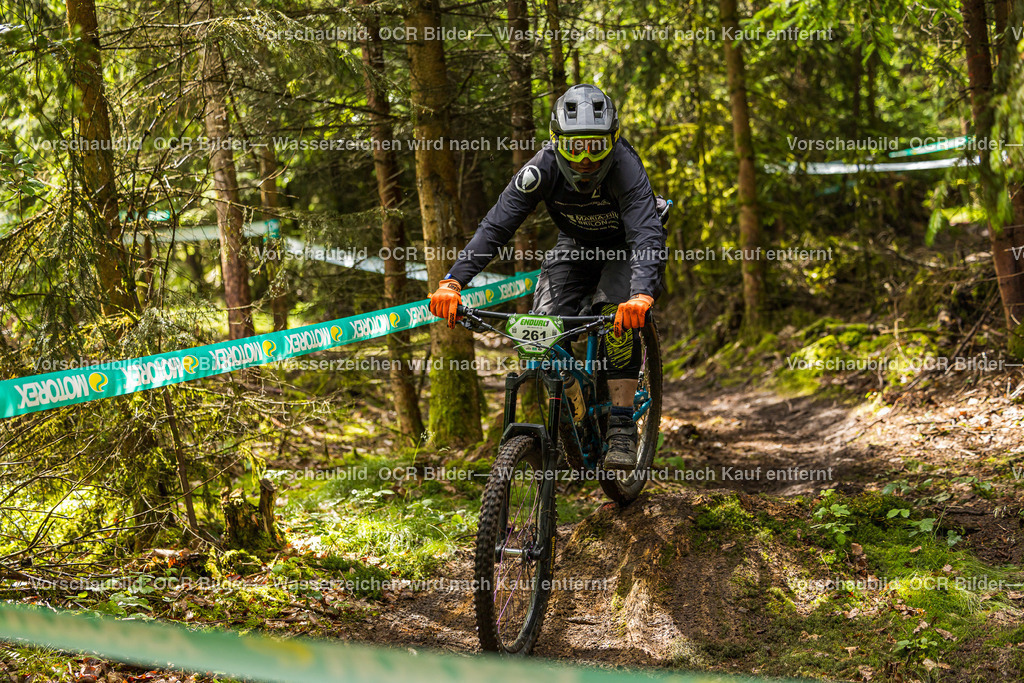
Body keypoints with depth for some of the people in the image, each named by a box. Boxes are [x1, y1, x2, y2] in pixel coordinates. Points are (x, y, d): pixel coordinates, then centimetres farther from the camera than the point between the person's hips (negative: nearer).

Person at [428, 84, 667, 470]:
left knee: (618, 317, -30)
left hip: (625, 246, -3)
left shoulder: (625, 168, -36)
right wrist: (452, 282, -45)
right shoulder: (542, 168, -28)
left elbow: (647, 234, -47)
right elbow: (495, 226, -32)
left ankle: (622, 427, -22)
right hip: (576, 245, 3)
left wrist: (642, 295, -66)